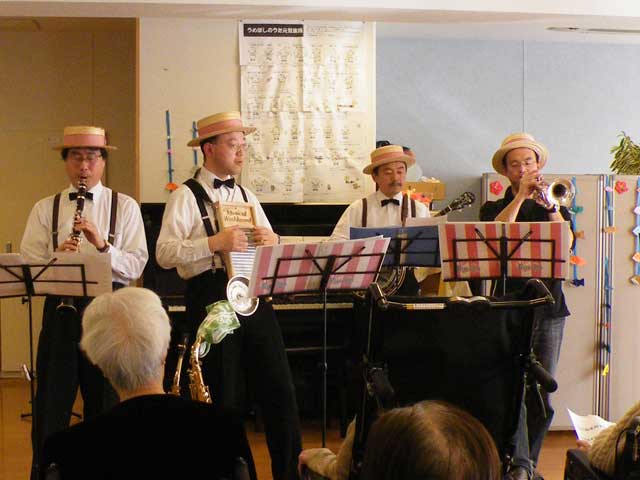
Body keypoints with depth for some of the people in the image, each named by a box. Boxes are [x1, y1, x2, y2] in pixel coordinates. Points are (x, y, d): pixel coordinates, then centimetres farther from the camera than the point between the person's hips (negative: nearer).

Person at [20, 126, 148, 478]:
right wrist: (56, 257, -19)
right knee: (51, 403, 3)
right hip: (60, 307, 1)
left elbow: (135, 266, -5)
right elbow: (28, 266, -1)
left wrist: (103, 245, -19)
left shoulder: (125, 207, 4)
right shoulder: (45, 209, 9)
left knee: (105, 401, 8)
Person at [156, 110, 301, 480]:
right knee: (222, 397, 3)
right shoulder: (186, 197, -1)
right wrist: (215, 243, -23)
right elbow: (165, 254, -13)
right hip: (211, 299, -5)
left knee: (280, 391, 3)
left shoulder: (247, 196, 18)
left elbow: (271, 250, 20)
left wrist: (273, 241, -4)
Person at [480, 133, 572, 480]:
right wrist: (522, 195, -12)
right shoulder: (494, 208, 12)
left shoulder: (556, 208, 15)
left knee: (542, 392, 4)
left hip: (549, 309, 2)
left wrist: (550, 206, -17)